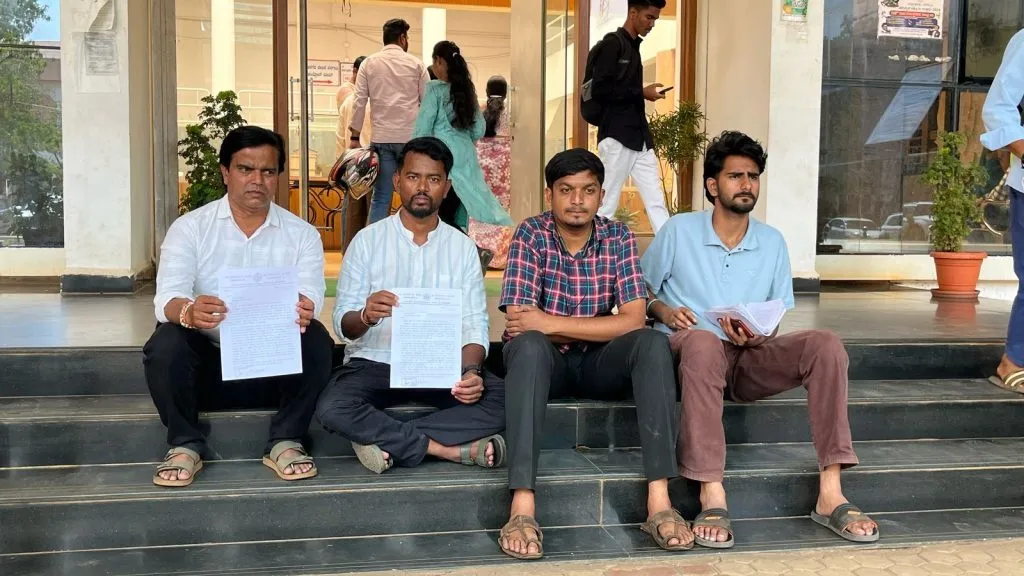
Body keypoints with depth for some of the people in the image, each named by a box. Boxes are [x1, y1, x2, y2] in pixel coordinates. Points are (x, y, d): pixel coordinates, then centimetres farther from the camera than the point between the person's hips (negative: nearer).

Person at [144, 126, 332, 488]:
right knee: (165, 342, -28)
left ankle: (285, 443, -13)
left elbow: (309, 301, -12)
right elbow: (168, 297, -14)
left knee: (316, 339, -27)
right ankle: (185, 446, -10)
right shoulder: (189, 228, 1)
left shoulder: (302, 235, 3)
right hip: (208, 365, 0)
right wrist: (188, 312, -40)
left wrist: (303, 312, -39)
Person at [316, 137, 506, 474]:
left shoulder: (463, 247, 7)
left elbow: (474, 325, 1)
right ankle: (453, 449, -23)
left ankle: (389, 442, -20)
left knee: (505, 398, -25)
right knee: (332, 409, -31)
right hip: (375, 364, -1)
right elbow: (343, 323, -4)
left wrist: (470, 371, -21)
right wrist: (365, 317, -29)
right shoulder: (367, 240, 3)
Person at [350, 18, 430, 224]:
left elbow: (359, 102, 3)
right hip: (411, 136, -2)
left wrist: (355, 136, 7)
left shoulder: (369, 63, 7)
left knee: (380, 197, 5)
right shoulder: (416, 64, 4)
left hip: (381, 137, 2)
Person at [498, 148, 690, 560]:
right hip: (543, 361, -2)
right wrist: (596, 329, -15)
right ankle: (522, 507, -42)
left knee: (653, 343, -26)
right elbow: (518, 324, -18)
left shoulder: (618, 238, -4)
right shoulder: (530, 235, -9)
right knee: (528, 345, -35)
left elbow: (633, 321, -15)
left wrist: (550, 322, -21)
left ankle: (658, 502, -31)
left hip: (597, 363, 2)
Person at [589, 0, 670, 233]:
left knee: (656, 202, 5)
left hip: (639, 137, 8)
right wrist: (641, 93, -12)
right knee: (606, 205, -2)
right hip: (617, 137, -8)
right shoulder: (612, 43, -8)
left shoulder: (633, 47, 17)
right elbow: (600, 90, -18)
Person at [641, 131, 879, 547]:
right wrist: (664, 310, -11)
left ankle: (830, 495, -25)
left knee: (825, 344, -24)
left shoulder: (773, 242, 13)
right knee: (702, 341, -41)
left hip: (749, 357, 4)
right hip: (691, 354, -3)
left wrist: (759, 336, -7)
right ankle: (711, 497, -41)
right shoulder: (678, 231, 4)